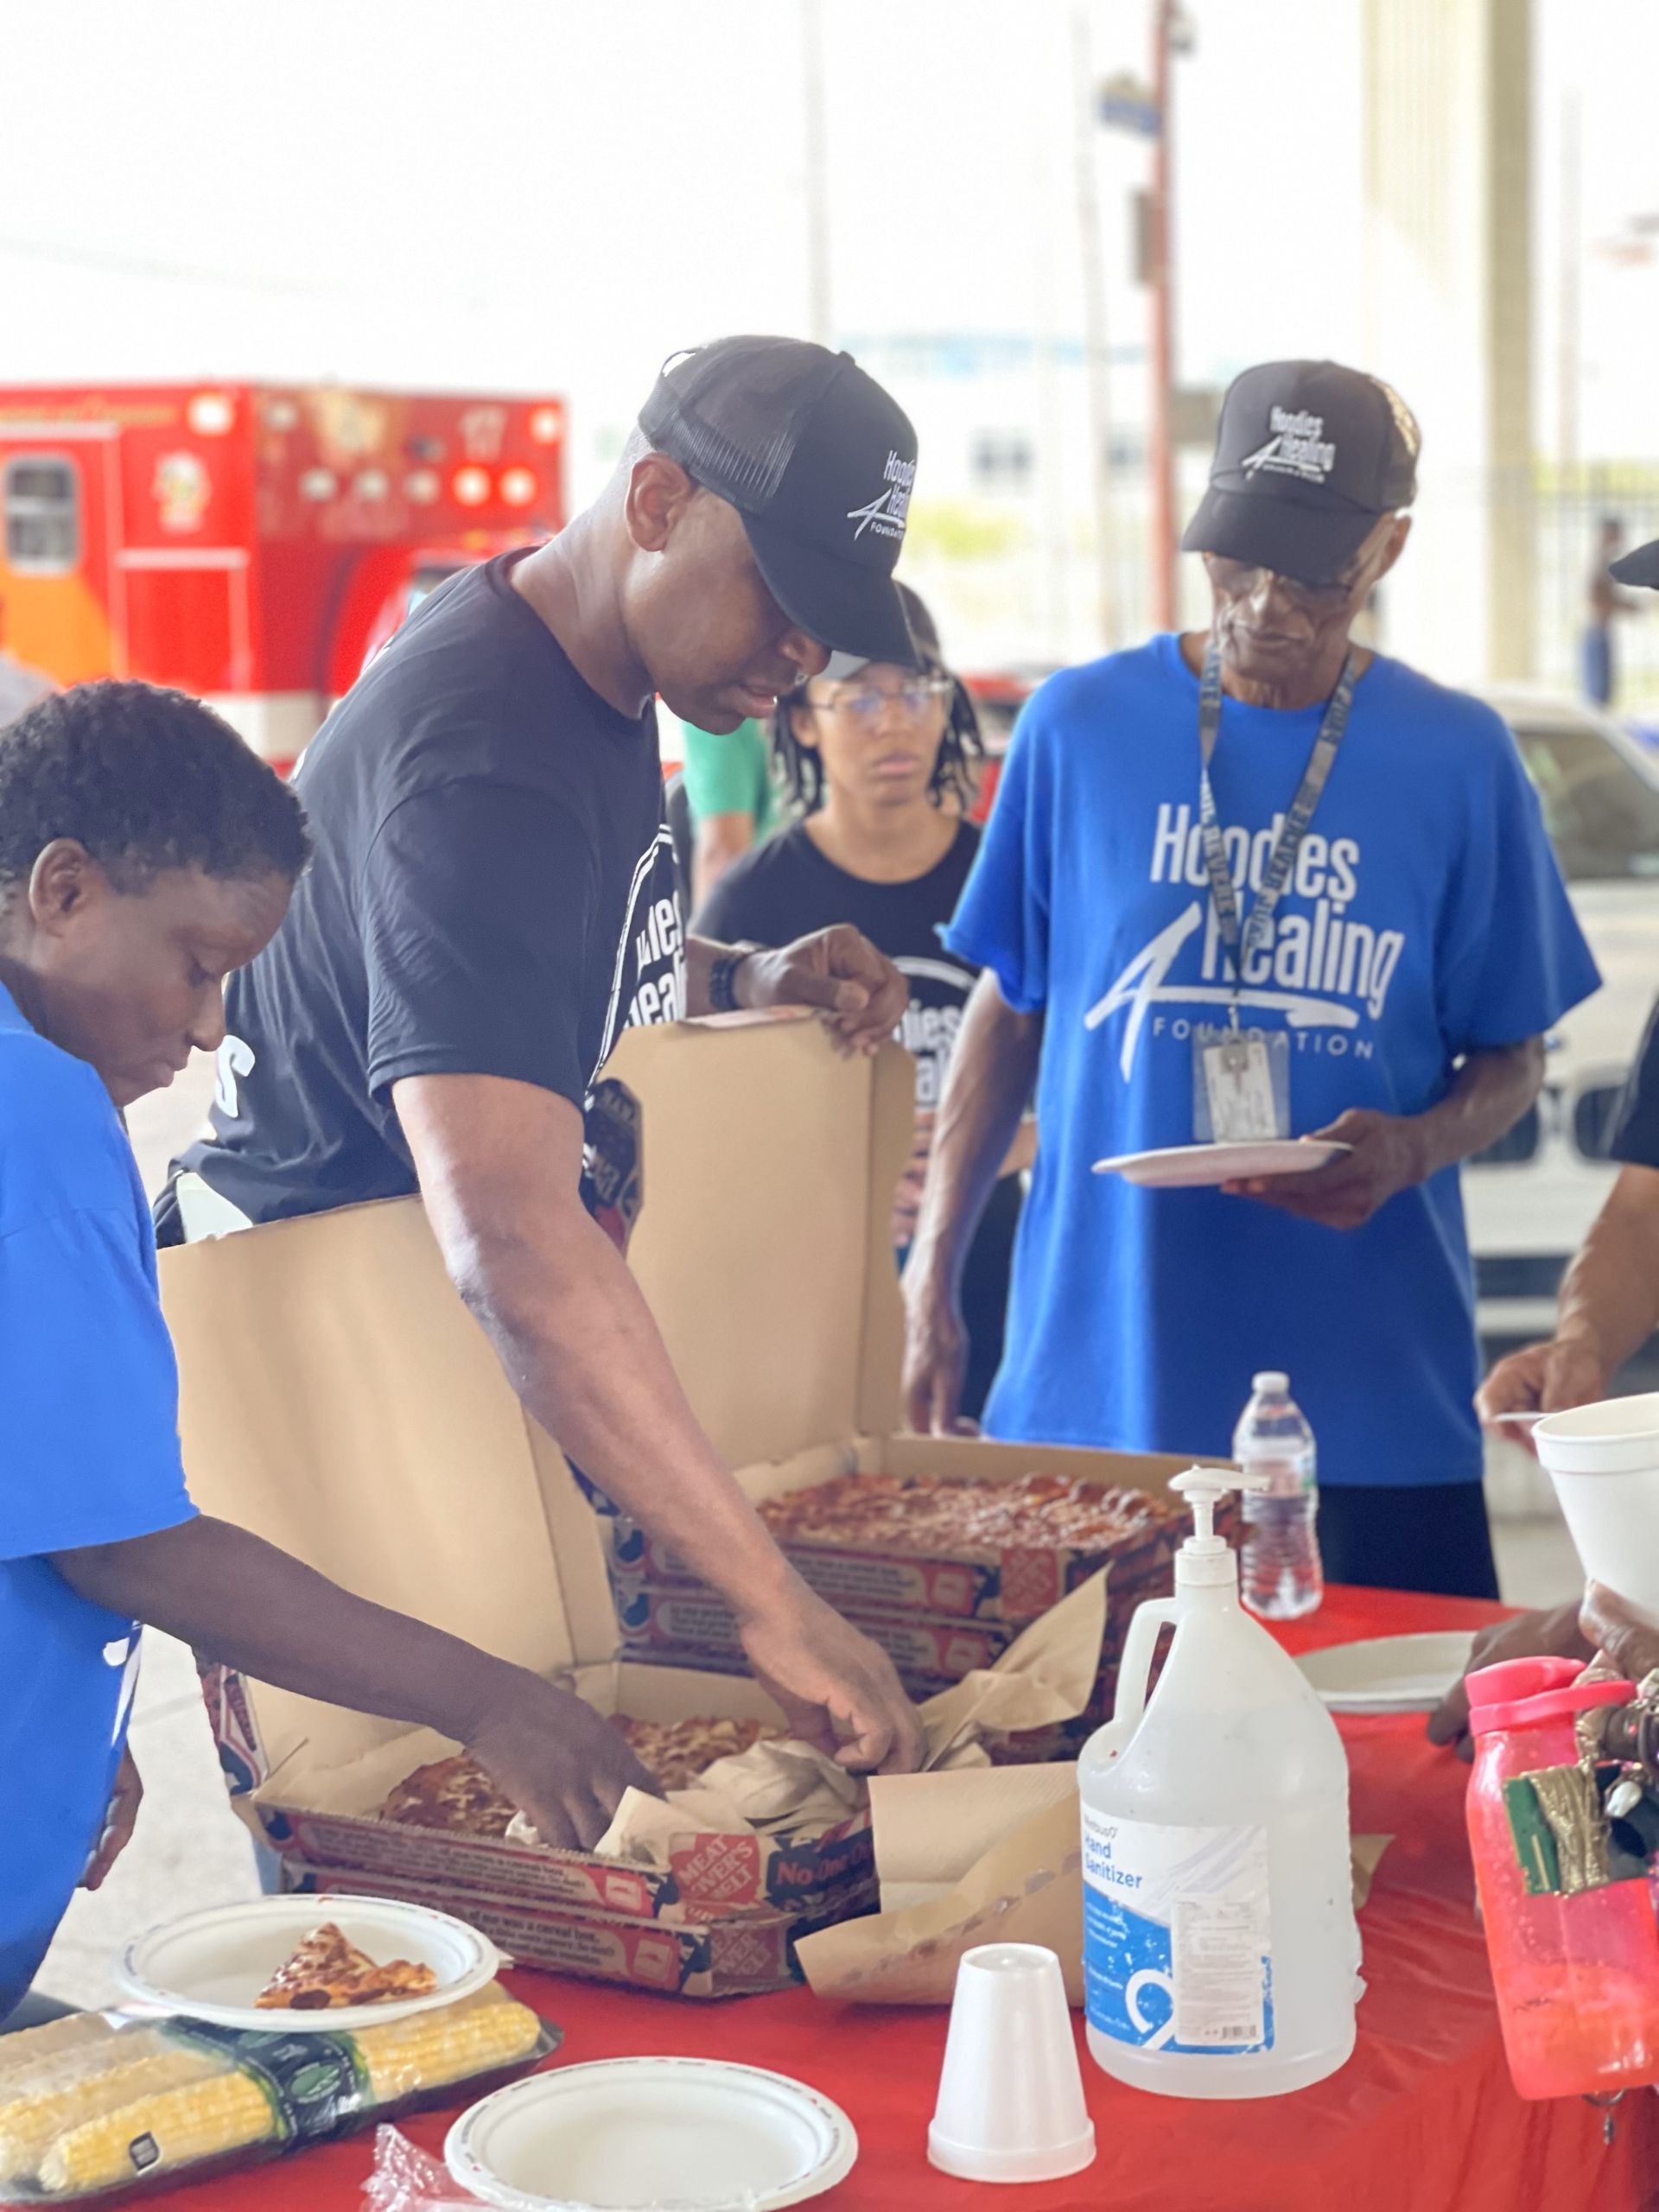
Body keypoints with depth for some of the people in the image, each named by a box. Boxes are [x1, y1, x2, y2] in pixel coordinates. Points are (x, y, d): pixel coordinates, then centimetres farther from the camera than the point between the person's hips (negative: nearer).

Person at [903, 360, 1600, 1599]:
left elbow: (1511, 1059, 8)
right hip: (1090, 1389, 0)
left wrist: (1410, 1151, -14)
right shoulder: (1081, 724, 2)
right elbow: (1008, 1010, 9)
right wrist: (932, 1286, 3)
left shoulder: (1460, 760, 1)